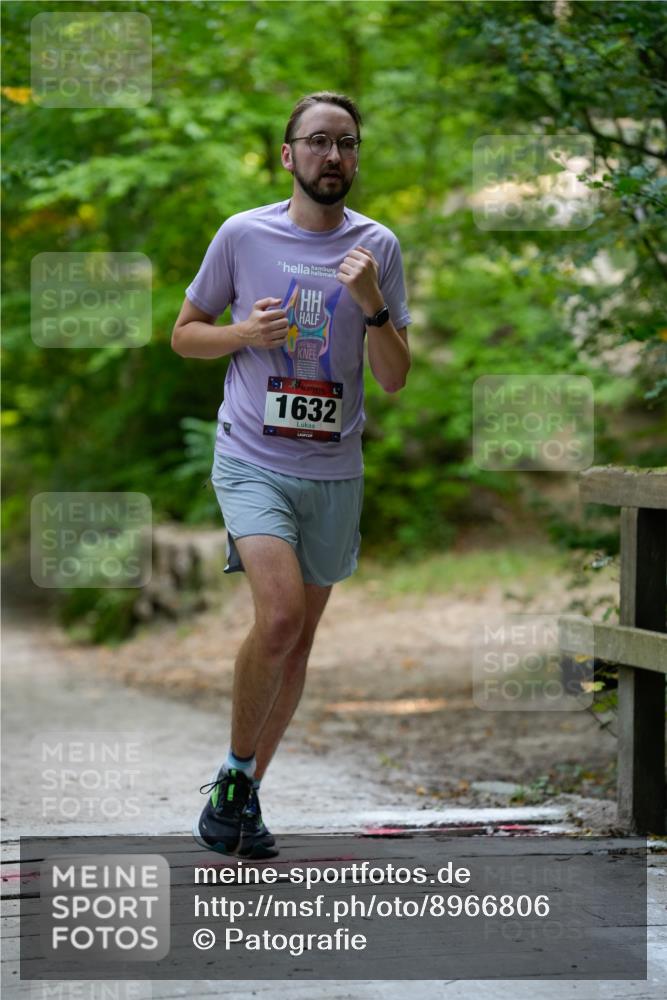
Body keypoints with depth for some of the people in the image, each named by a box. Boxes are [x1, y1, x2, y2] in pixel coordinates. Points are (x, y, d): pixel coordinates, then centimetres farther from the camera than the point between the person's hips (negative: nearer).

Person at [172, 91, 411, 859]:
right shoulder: (243, 235, -2)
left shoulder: (377, 248, 2)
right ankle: (234, 774, -2)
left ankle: (245, 794, 26)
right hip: (252, 461, -3)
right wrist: (244, 332, -11)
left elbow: (394, 379, 0)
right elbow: (184, 334, 8)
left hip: (335, 471, 3)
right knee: (280, 615, -22)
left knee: (298, 642, 9)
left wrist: (372, 306, -16)